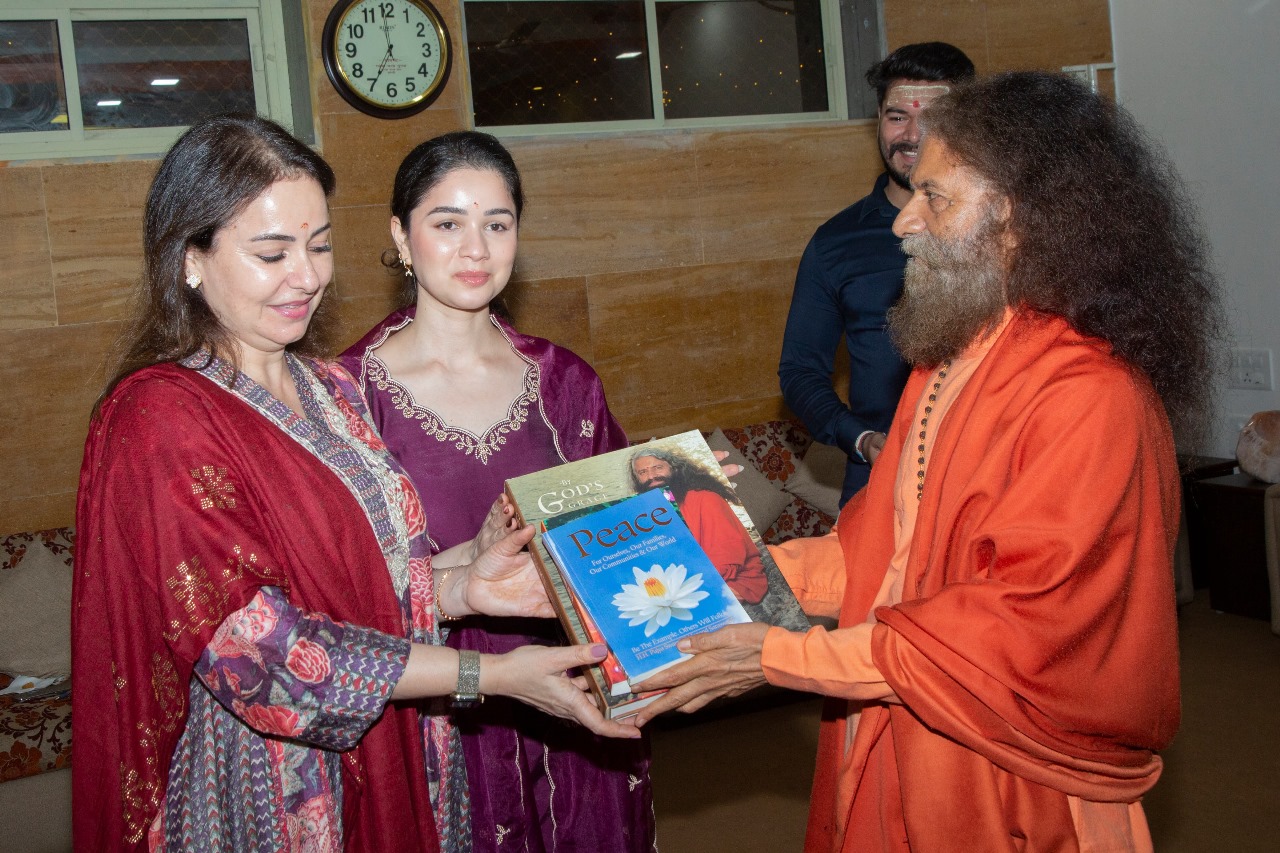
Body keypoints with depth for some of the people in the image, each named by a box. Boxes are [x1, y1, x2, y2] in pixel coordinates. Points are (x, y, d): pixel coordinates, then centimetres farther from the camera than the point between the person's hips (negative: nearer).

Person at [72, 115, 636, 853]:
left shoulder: (330, 391, 7)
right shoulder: (158, 421, -18)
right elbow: (253, 642, -22)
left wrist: (460, 588, -11)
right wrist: (488, 675, -24)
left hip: (385, 768, 7)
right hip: (267, 792, -7)